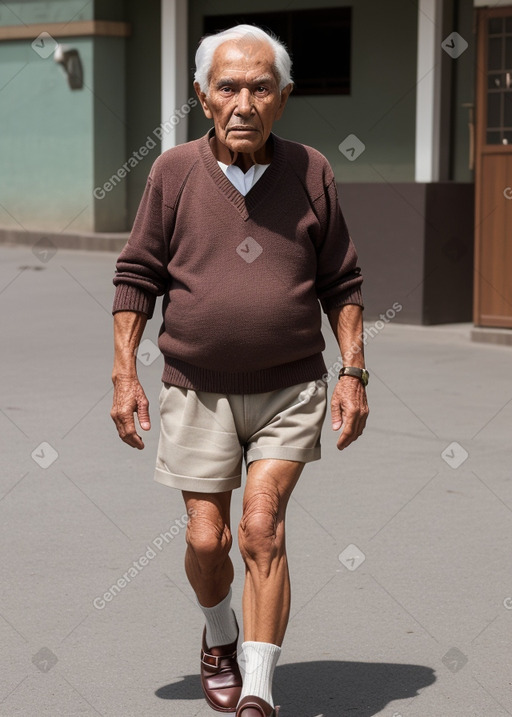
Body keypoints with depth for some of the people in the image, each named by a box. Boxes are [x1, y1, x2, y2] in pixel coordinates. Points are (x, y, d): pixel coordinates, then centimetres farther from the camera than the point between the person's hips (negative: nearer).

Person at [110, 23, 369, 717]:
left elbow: (341, 283, 6)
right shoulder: (174, 172, -3)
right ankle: (219, 635, 35)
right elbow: (137, 276, 3)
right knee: (207, 538, 2)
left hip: (291, 389, -1)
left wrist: (354, 374, 0)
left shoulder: (310, 172, -1)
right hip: (197, 391, 1)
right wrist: (124, 373, -4)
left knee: (261, 528, -13)